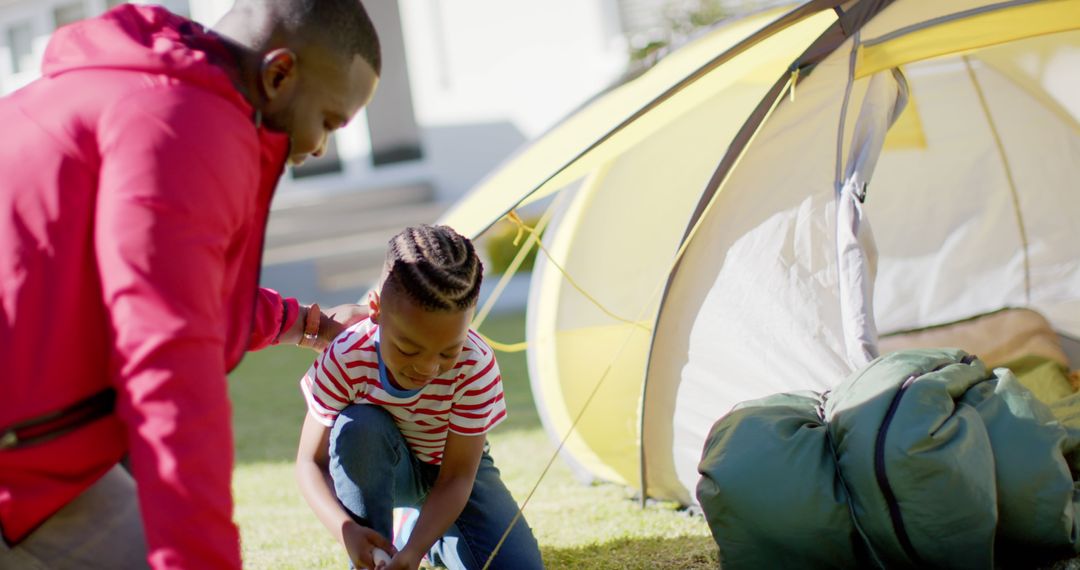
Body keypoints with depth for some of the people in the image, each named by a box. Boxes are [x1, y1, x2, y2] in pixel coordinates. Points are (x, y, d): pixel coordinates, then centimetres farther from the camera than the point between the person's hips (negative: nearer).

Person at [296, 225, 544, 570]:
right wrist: (346, 529, -43)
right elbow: (311, 461, -23)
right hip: (376, 473, -1)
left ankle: (434, 539, 13)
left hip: (450, 470, 1)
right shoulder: (346, 359, -30)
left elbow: (456, 477, -28)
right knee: (357, 427, -36)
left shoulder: (475, 366, -31)